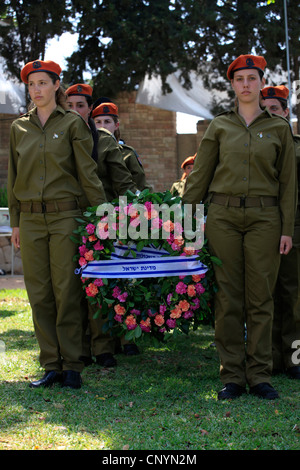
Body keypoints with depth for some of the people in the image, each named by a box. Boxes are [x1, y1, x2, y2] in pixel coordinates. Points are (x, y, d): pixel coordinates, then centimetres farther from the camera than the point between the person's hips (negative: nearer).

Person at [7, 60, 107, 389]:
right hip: (31, 219, 4)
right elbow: (13, 177, 15)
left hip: (65, 215, -3)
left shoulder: (72, 123, 1)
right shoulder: (19, 127, 11)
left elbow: (88, 173, -1)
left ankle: (72, 366, 4)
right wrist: (14, 222, 11)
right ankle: (51, 365, 10)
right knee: (39, 294, 3)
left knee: (67, 292, -4)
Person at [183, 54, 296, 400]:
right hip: (223, 216, 1)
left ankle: (260, 376, 7)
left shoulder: (279, 128, 8)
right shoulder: (219, 126, 9)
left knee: (260, 298, -1)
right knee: (228, 298, 0)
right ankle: (232, 377, 5)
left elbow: (287, 182, 7)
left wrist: (287, 229, 1)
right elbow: (199, 175, 10)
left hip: (264, 217, 0)